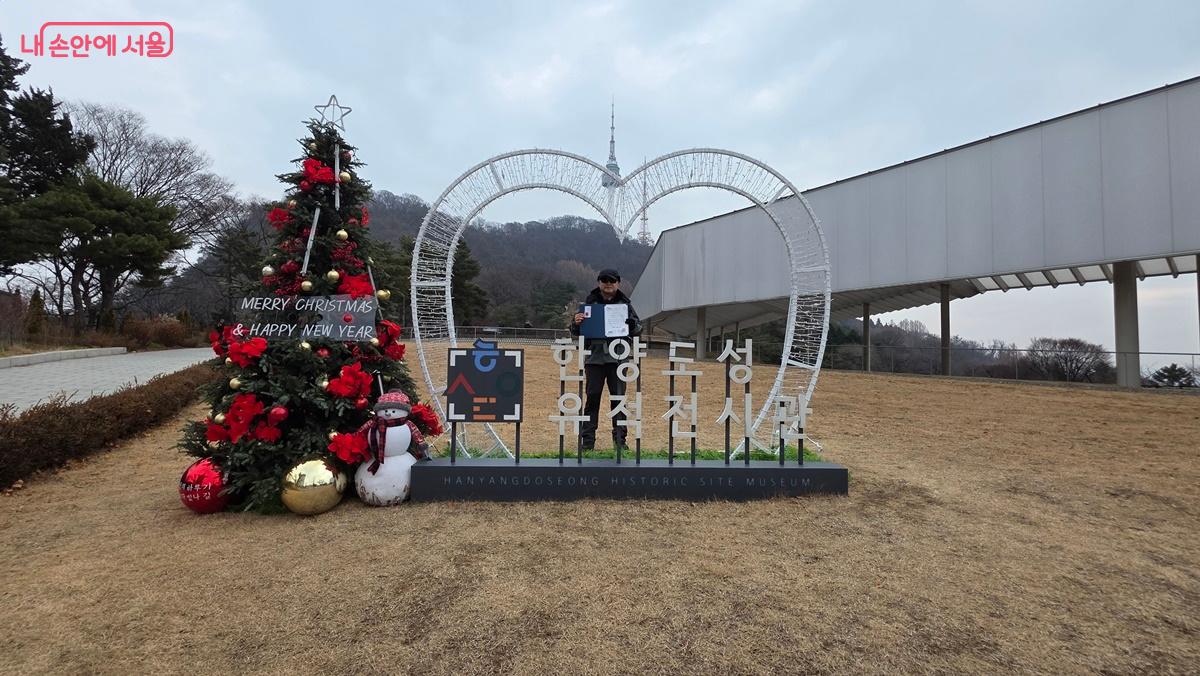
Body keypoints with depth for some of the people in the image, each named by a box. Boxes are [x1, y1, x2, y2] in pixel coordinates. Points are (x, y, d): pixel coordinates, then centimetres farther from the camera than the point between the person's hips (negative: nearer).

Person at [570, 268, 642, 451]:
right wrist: (576, 323, -13)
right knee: (592, 398, 2)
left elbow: (638, 329, 8)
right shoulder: (590, 302, 8)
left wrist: (632, 324, -15)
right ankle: (587, 439, 10)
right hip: (594, 357, 0)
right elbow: (575, 332, 11)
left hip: (617, 358, 0)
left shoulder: (625, 304, 9)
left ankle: (619, 439, 11)